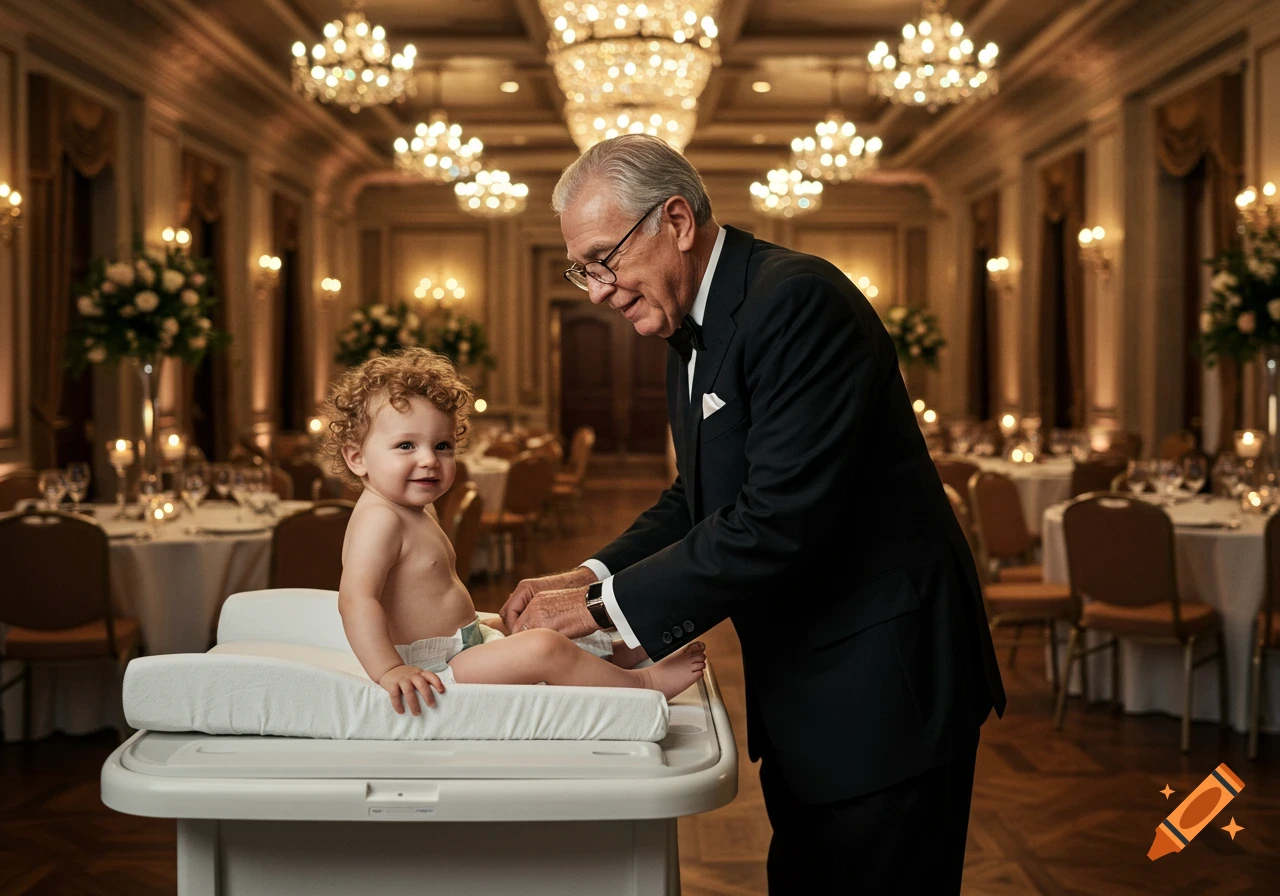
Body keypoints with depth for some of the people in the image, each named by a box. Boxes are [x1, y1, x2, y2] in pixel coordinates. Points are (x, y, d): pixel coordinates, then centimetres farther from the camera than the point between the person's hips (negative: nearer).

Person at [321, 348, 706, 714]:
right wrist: (390, 671, -39)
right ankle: (643, 682, -6)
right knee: (544, 647, -19)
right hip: (433, 673, -12)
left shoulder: (412, 515, 15)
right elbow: (356, 598, -32)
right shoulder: (378, 519, -20)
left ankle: (621, 653, 29)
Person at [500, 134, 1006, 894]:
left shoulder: (797, 299, -21)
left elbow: (779, 517, -28)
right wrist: (593, 576, 0)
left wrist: (606, 605, -21)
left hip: (883, 678, -10)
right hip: (802, 688, 10)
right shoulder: (694, 333, 10)